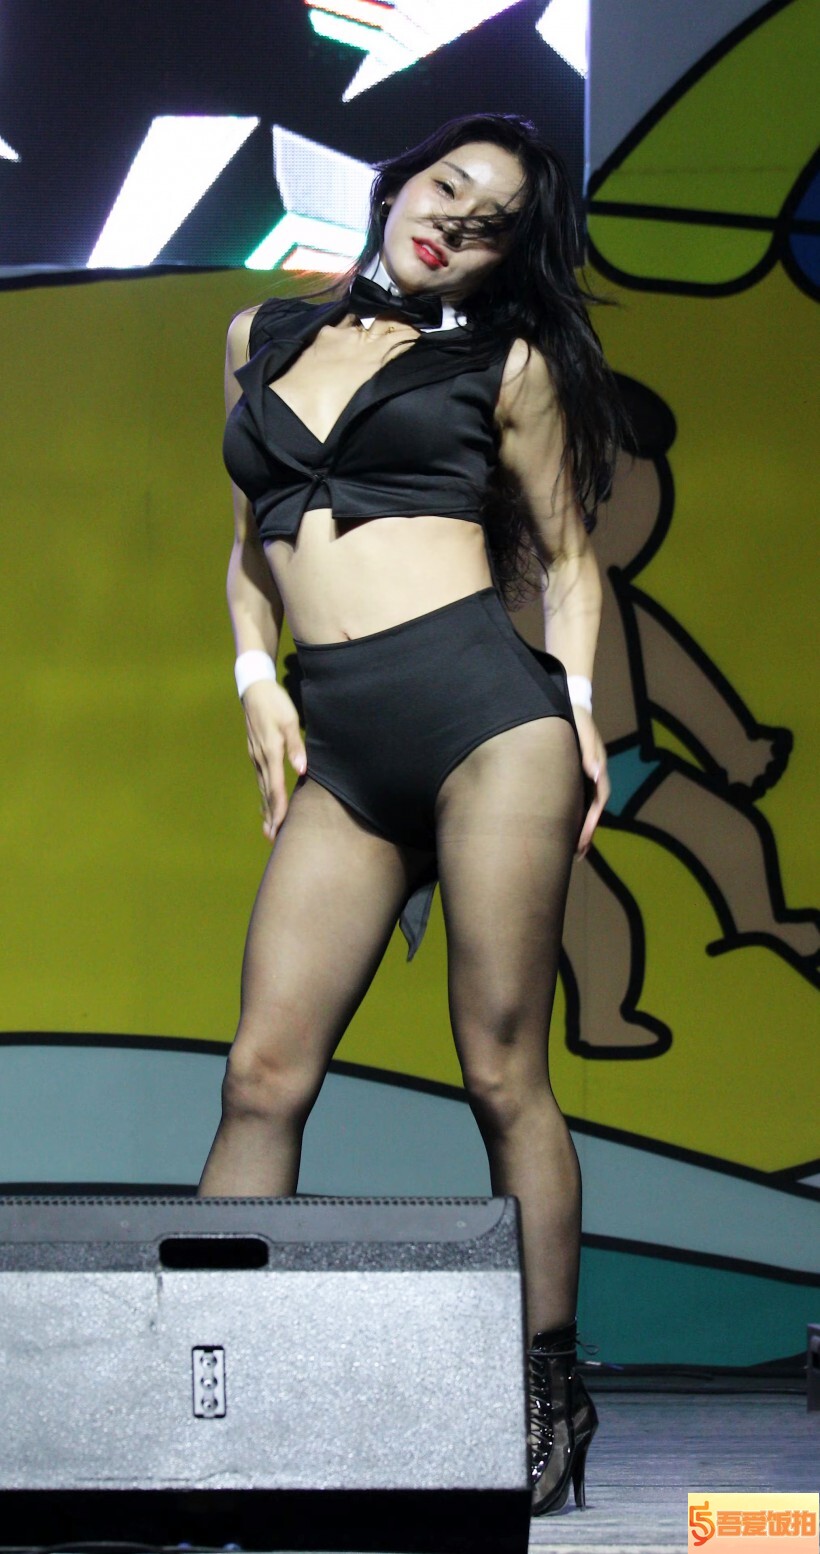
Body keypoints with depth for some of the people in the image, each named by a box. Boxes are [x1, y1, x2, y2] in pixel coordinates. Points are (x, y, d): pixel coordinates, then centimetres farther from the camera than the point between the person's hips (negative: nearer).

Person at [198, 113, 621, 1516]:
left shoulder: (507, 362, 8)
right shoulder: (261, 336, 18)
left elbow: (564, 558, 13)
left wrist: (575, 705, -2)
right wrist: (255, 678, 10)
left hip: (482, 710, -3)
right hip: (340, 749, 3)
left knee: (502, 1076, -2)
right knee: (262, 1074, -3)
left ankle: (548, 1401, 7)